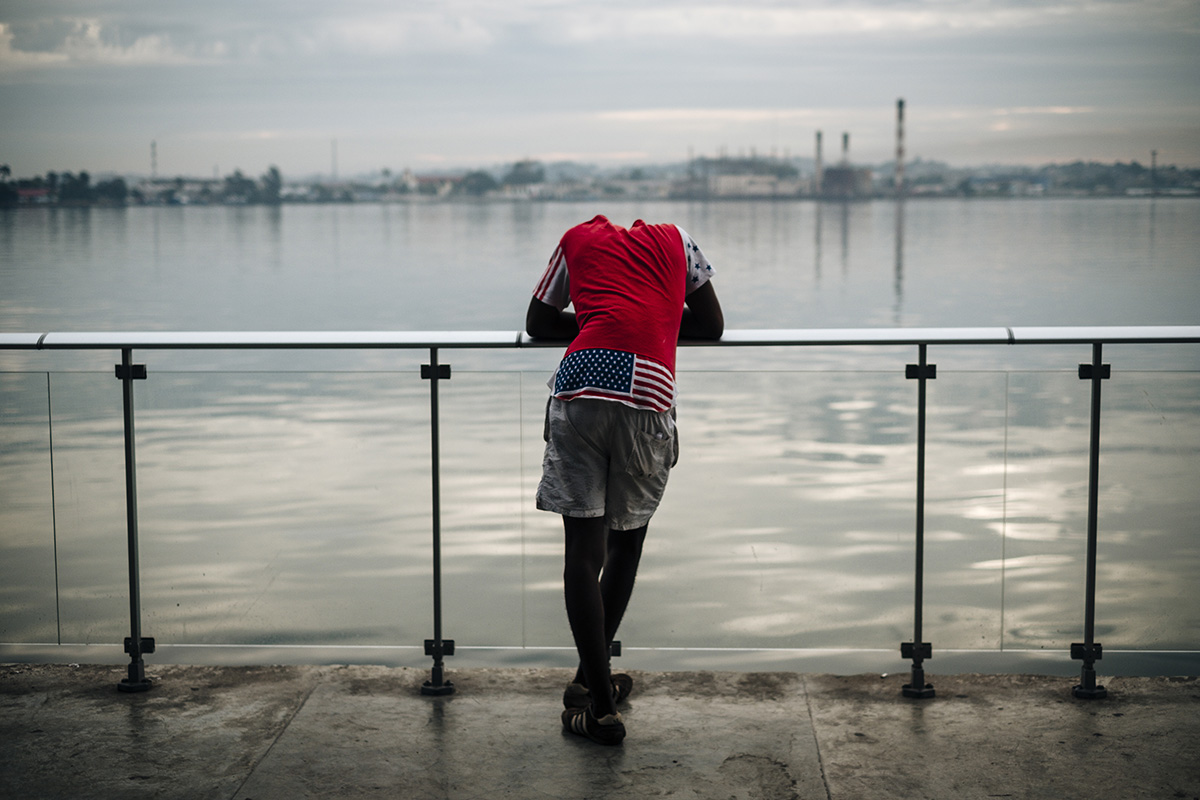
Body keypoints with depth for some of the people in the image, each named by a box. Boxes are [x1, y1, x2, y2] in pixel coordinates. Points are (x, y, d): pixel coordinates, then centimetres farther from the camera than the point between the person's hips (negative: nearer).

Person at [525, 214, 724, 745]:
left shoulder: (579, 238, 30)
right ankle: (589, 680, 26)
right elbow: (712, 326, 35)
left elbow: (538, 323, 36)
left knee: (583, 550, 0)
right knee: (626, 543, 18)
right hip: (649, 391, 0)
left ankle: (601, 707, -4)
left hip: (581, 379, 0)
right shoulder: (676, 240, 30)